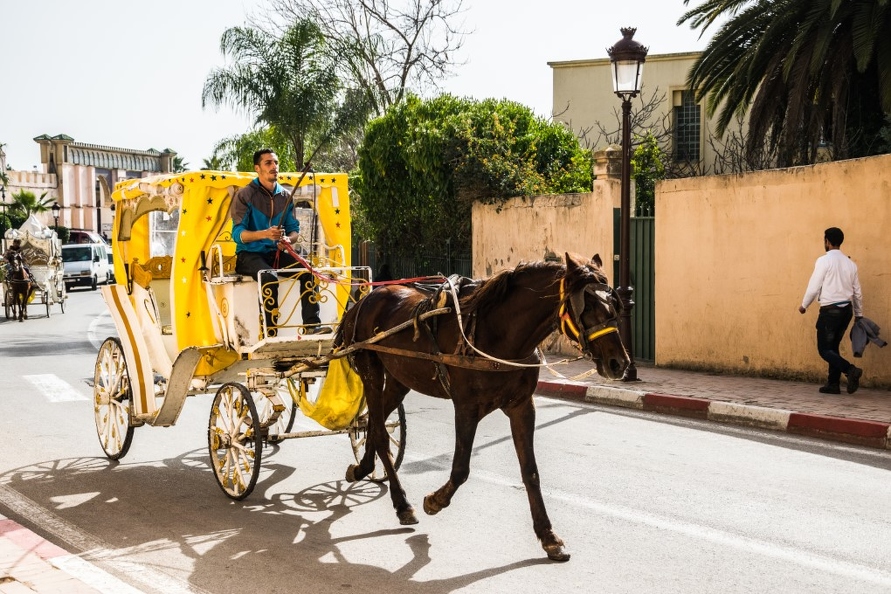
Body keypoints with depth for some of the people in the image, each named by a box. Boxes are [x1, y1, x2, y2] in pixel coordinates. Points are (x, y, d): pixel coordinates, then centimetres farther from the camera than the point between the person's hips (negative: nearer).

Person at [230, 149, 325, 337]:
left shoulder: (285, 196, 9)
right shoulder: (245, 195, -6)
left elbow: (294, 228, 10)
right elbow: (237, 233, -13)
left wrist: (288, 239, -15)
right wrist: (265, 233, -31)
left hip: (276, 253, 5)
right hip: (249, 255, -5)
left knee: (307, 270, -20)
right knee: (269, 277, -35)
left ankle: (312, 325, -21)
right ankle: (270, 334, -32)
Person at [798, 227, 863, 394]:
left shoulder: (824, 261, -10)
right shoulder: (850, 263, 9)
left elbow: (814, 287, -10)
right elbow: (857, 292, 12)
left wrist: (804, 305, 5)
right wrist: (859, 314, 20)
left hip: (830, 310, -7)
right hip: (846, 309, 7)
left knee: (824, 349, -2)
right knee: (833, 347, 15)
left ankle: (850, 370, -22)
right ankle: (833, 384, 13)